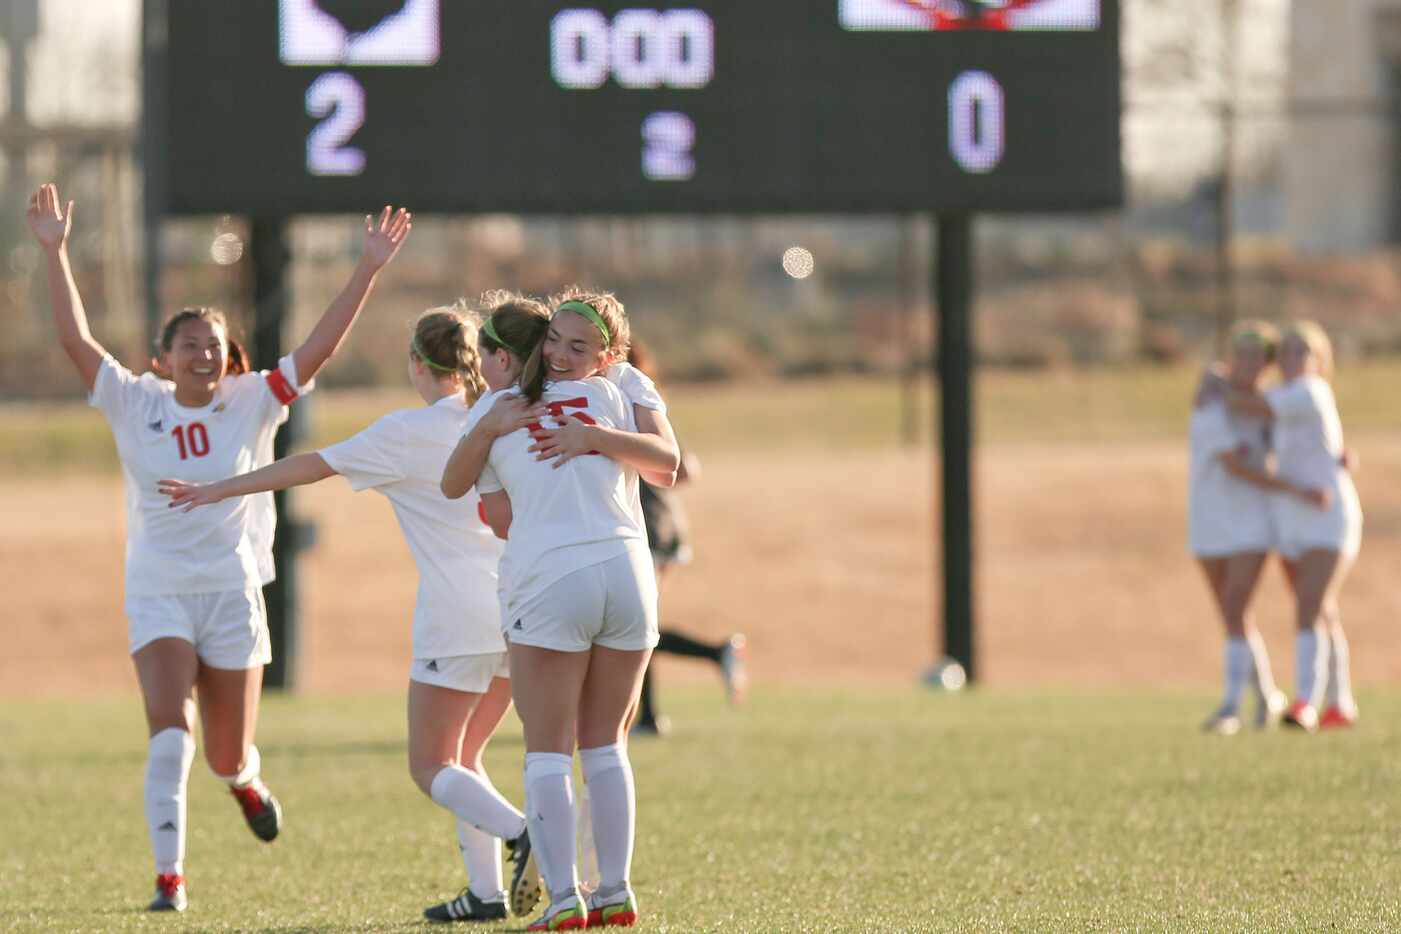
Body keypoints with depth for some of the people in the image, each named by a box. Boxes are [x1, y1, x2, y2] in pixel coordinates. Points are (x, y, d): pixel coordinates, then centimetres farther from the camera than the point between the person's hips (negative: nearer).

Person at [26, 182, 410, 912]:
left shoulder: (252, 404, -2)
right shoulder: (135, 406, -3)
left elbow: (321, 346, -8)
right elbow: (75, 338, -9)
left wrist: (368, 270, -15)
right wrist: (55, 253, -17)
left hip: (233, 595, 1)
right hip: (158, 597, -1)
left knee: (226, 756, 8)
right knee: (170, 735, -19)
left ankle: (246, 778, 46)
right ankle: (169, 877, -14)